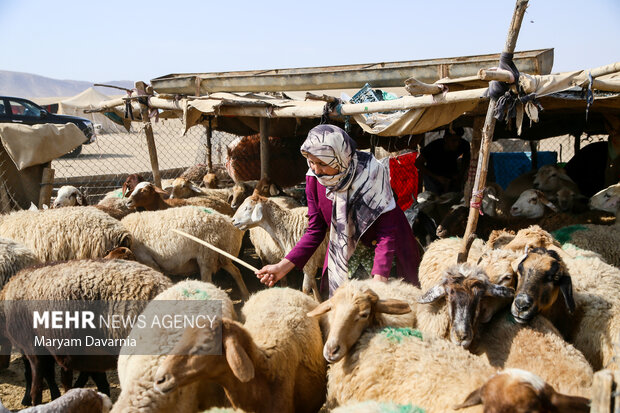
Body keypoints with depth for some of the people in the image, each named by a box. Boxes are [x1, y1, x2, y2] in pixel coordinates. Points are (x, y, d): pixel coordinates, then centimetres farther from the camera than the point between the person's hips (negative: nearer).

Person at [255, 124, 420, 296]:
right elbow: (315, 230, -4)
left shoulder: (371, 172, -25)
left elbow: (387, 231, -26)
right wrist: (283, 266, -13)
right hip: (344, 255, 4)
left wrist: (378, 280, -36)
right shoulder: (314, 178, -12)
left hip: (383, 256, -3)